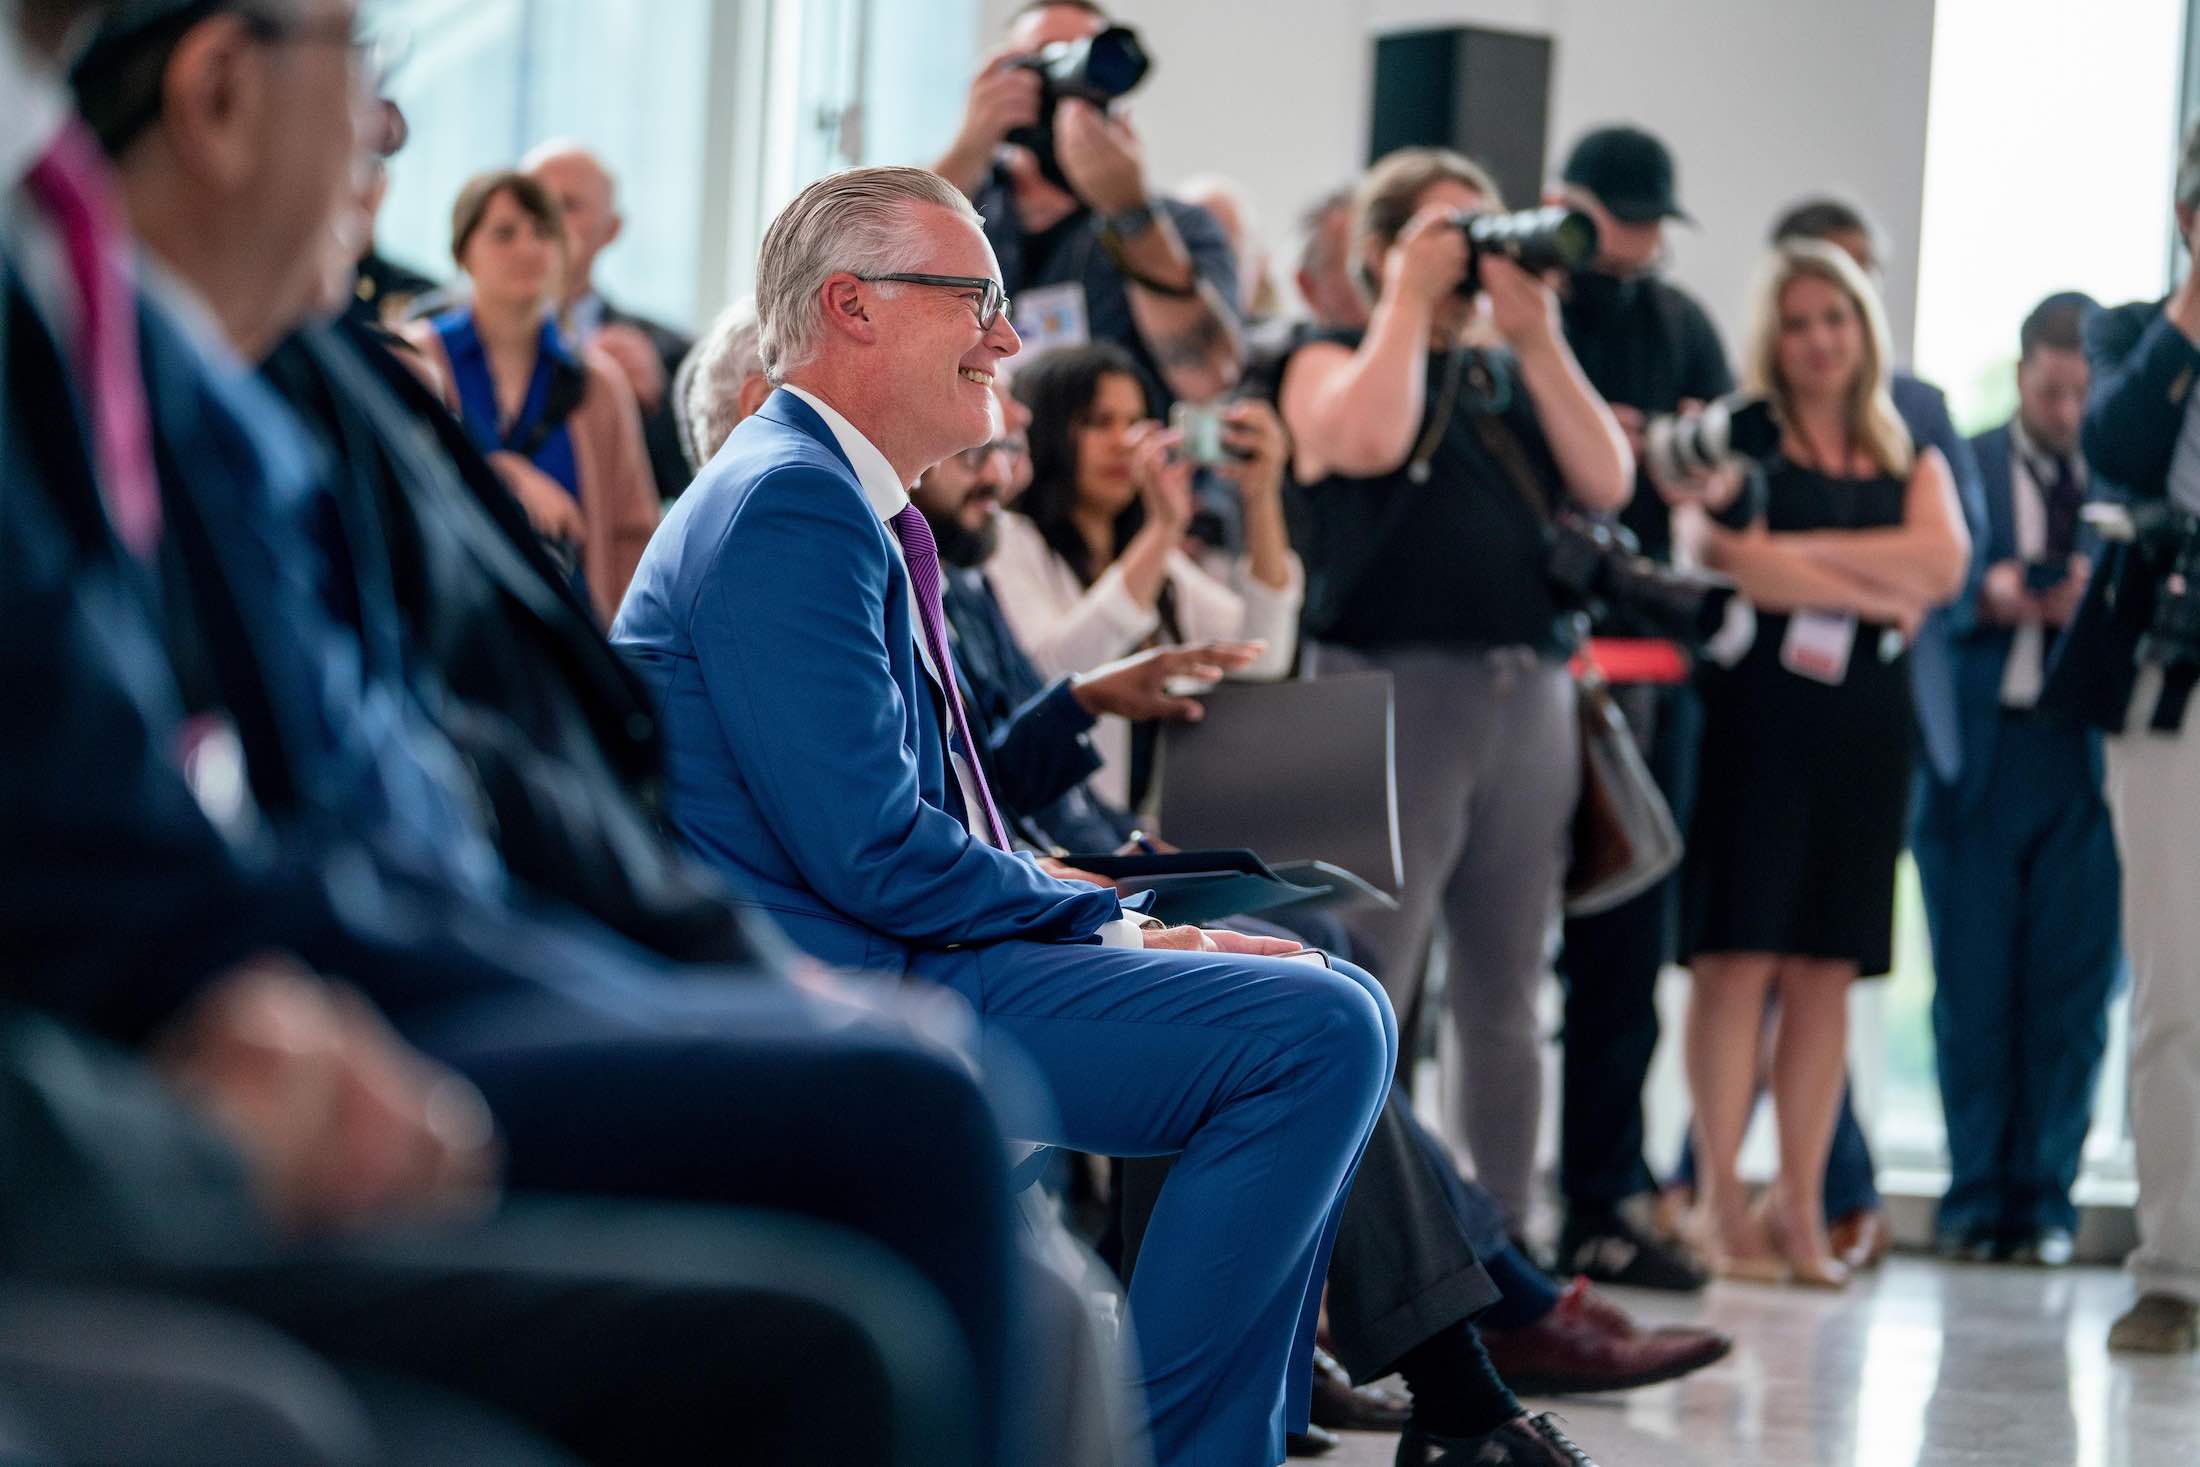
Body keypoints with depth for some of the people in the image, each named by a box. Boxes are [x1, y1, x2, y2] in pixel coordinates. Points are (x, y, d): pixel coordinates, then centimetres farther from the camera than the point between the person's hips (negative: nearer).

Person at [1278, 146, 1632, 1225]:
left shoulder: (1513, 376, 21)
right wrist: (1411, 298, -5)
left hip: (1531, 699, 5)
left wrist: (1538, 334, 2)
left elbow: (1605, 480, 6)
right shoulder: (1332, 362, 7)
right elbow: (1367, 440, -16)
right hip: (1392, 686, -5)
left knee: (1505, 1003, 8)